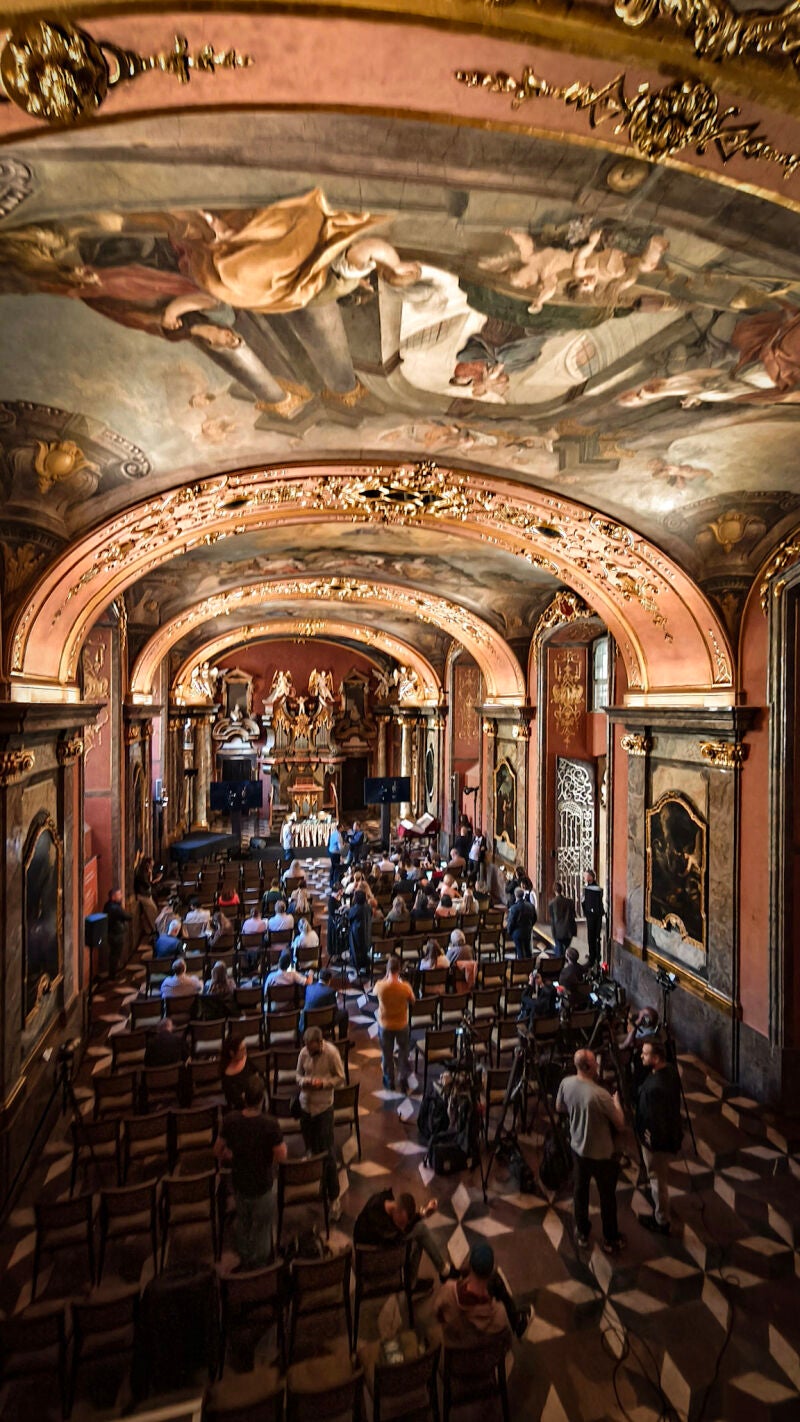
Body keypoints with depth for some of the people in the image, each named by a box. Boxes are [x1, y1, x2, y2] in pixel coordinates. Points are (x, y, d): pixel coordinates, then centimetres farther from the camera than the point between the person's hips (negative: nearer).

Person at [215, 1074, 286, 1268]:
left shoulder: (231, 1120, -19)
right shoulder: (269, 1124, -32)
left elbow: (218, 1151, -4)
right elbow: (281, 1156, -23)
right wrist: (283, 1144, -4)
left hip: (239, 1184, 4)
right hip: (261, 1187, -4)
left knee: (242, 1223, 30)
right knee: (261, 1227, 22)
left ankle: (244, 1259, 49)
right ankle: (258, 1263, 40)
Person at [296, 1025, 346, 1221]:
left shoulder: (331, 1053, -18)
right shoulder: (303, 1053, -7)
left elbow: (340, 1078, -9)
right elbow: (298, 1075, 6)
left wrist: (323, 1083, -24)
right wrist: (303, 1081, -16)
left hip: (324, 1107, -4)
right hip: (305, 1105, 4)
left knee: (328, 1153, -1)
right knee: (311, 1149, 16)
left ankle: (334, 1198, 10)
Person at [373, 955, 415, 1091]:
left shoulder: (380, 986, -24)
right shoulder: (405, 987, -25)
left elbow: (374, 992, 1)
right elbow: (412, 1000, -4)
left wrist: (386, 978, 2)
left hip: (385, 1025, 1)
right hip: (402, 1025, 0)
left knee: (387, 1054, 21)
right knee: (403, 1053, 23)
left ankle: (389, 1081, 36)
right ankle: (403, 1080, 30)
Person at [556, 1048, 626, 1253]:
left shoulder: (566, 1083, -15)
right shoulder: (600, 1094, -33)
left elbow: (559, 1108, 4)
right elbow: (620, 1125, -18)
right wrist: (616, 1102, -2)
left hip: (577, 1148, 5)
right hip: (602, 1154, -5)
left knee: (580, 1190, 24)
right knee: (607, 1196, 19)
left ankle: (582, 1234, 41)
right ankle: (611, 1240, 38)